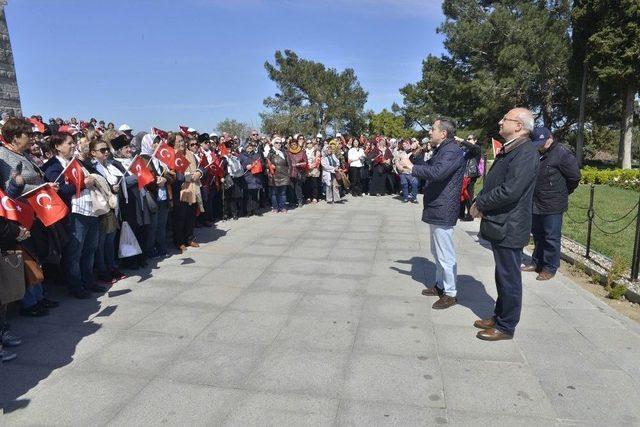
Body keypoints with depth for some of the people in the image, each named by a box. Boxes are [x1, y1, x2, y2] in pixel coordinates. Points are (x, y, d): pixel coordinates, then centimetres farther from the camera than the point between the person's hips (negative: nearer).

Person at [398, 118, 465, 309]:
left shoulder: (452, 151, -18)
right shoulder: (441, 150, 17)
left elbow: (436, 172, -33)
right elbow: (429, 167, 20)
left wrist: (412, 167, -23)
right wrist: (410, 164, 4)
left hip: (443, 211, -11)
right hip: (436, 209, 11)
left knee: (445, 255, -1)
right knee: (438, 252, 20)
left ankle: (450, 293, 10)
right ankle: (440, 285, 33)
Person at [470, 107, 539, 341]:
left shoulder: (526, 153, -17)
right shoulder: (508, 150, 14)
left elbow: (510, 190, -25)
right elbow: (493, 183, 17)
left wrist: (480, 203, -13)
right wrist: (480, 202, -1)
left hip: (509, 227, -10)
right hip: (499, 225, 10)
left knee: (509, 278, 3)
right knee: (502, 275, 19)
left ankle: (506, 327, 16)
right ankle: (499, 316, 33)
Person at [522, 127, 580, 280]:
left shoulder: (562, 154, -13)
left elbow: (575, 177, -11)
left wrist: (562, 193, 0)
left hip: (552, 206, -7)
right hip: (536, 204, 7)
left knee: (551, 237, 2)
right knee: (537, 235, 18)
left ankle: (550, 268, 14)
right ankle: (537, 262, 32)